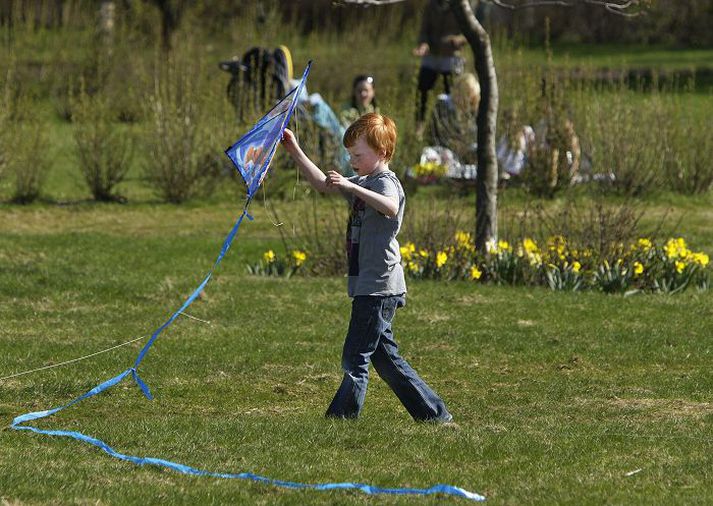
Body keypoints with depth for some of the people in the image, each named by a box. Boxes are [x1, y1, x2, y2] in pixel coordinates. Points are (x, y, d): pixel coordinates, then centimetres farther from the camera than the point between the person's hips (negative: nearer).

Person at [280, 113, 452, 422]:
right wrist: (295, 151, 17)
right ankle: (434, 413, 15)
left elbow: (390, 207, -37)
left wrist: (350, 186, -46)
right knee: (385, 357, 13)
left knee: (355, 357, -9)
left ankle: (342, 415, -7)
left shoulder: (386, 182, -13)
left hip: (379, 287, -11)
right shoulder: (363, 183, 18)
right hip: (368, 287, 11)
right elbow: (322, 183, 26)